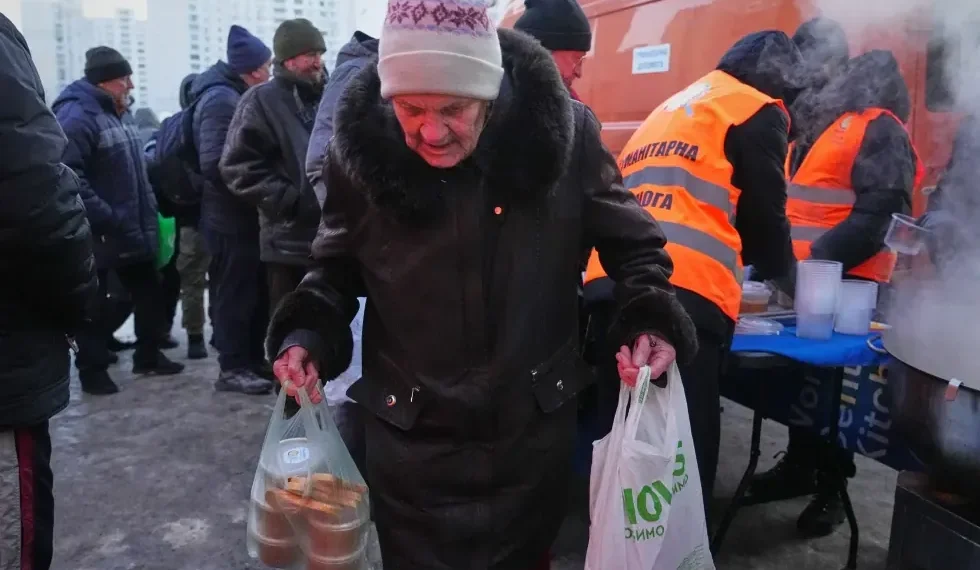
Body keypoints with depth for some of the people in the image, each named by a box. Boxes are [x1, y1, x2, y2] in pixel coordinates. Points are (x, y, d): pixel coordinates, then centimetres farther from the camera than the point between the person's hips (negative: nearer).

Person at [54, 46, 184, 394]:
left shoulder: (120, 113, 14)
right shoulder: (75, 116, -17)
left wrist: (148, 214, 14)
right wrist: (104, 219, -26)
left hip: (134, 230, 9)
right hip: (98, 235, -9)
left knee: (148, 293, 15)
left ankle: (148, 355, 30)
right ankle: (92, 369, 18)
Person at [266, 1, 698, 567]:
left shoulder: (563, 131, -15)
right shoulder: (361, 148, -12)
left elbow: (629, 241, -1)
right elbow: (336, 268, 4)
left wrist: (651, 318, -17)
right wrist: (307, 334, -13)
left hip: (536, 426, 0)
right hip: (410, 435, 1)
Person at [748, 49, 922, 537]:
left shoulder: (879, 131, -7)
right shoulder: (827, 124, 20)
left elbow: (877, 216, -17)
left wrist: (823, 259, -24)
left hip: (843, 279, -8)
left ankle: (832, 487, 13)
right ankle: (799, 465, 29)